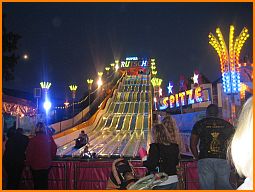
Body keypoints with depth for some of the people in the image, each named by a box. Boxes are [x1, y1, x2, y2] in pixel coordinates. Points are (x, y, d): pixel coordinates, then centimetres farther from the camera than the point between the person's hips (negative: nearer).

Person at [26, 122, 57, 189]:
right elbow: (54, 149, 1)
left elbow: (29, 153, -9)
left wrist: (28, 164, 4)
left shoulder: (33, 140, -14)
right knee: (44, 182, 16)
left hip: (36, 166, -2)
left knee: (37, 184, 10)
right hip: (46, 165, 3)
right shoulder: (49, 138, -7)